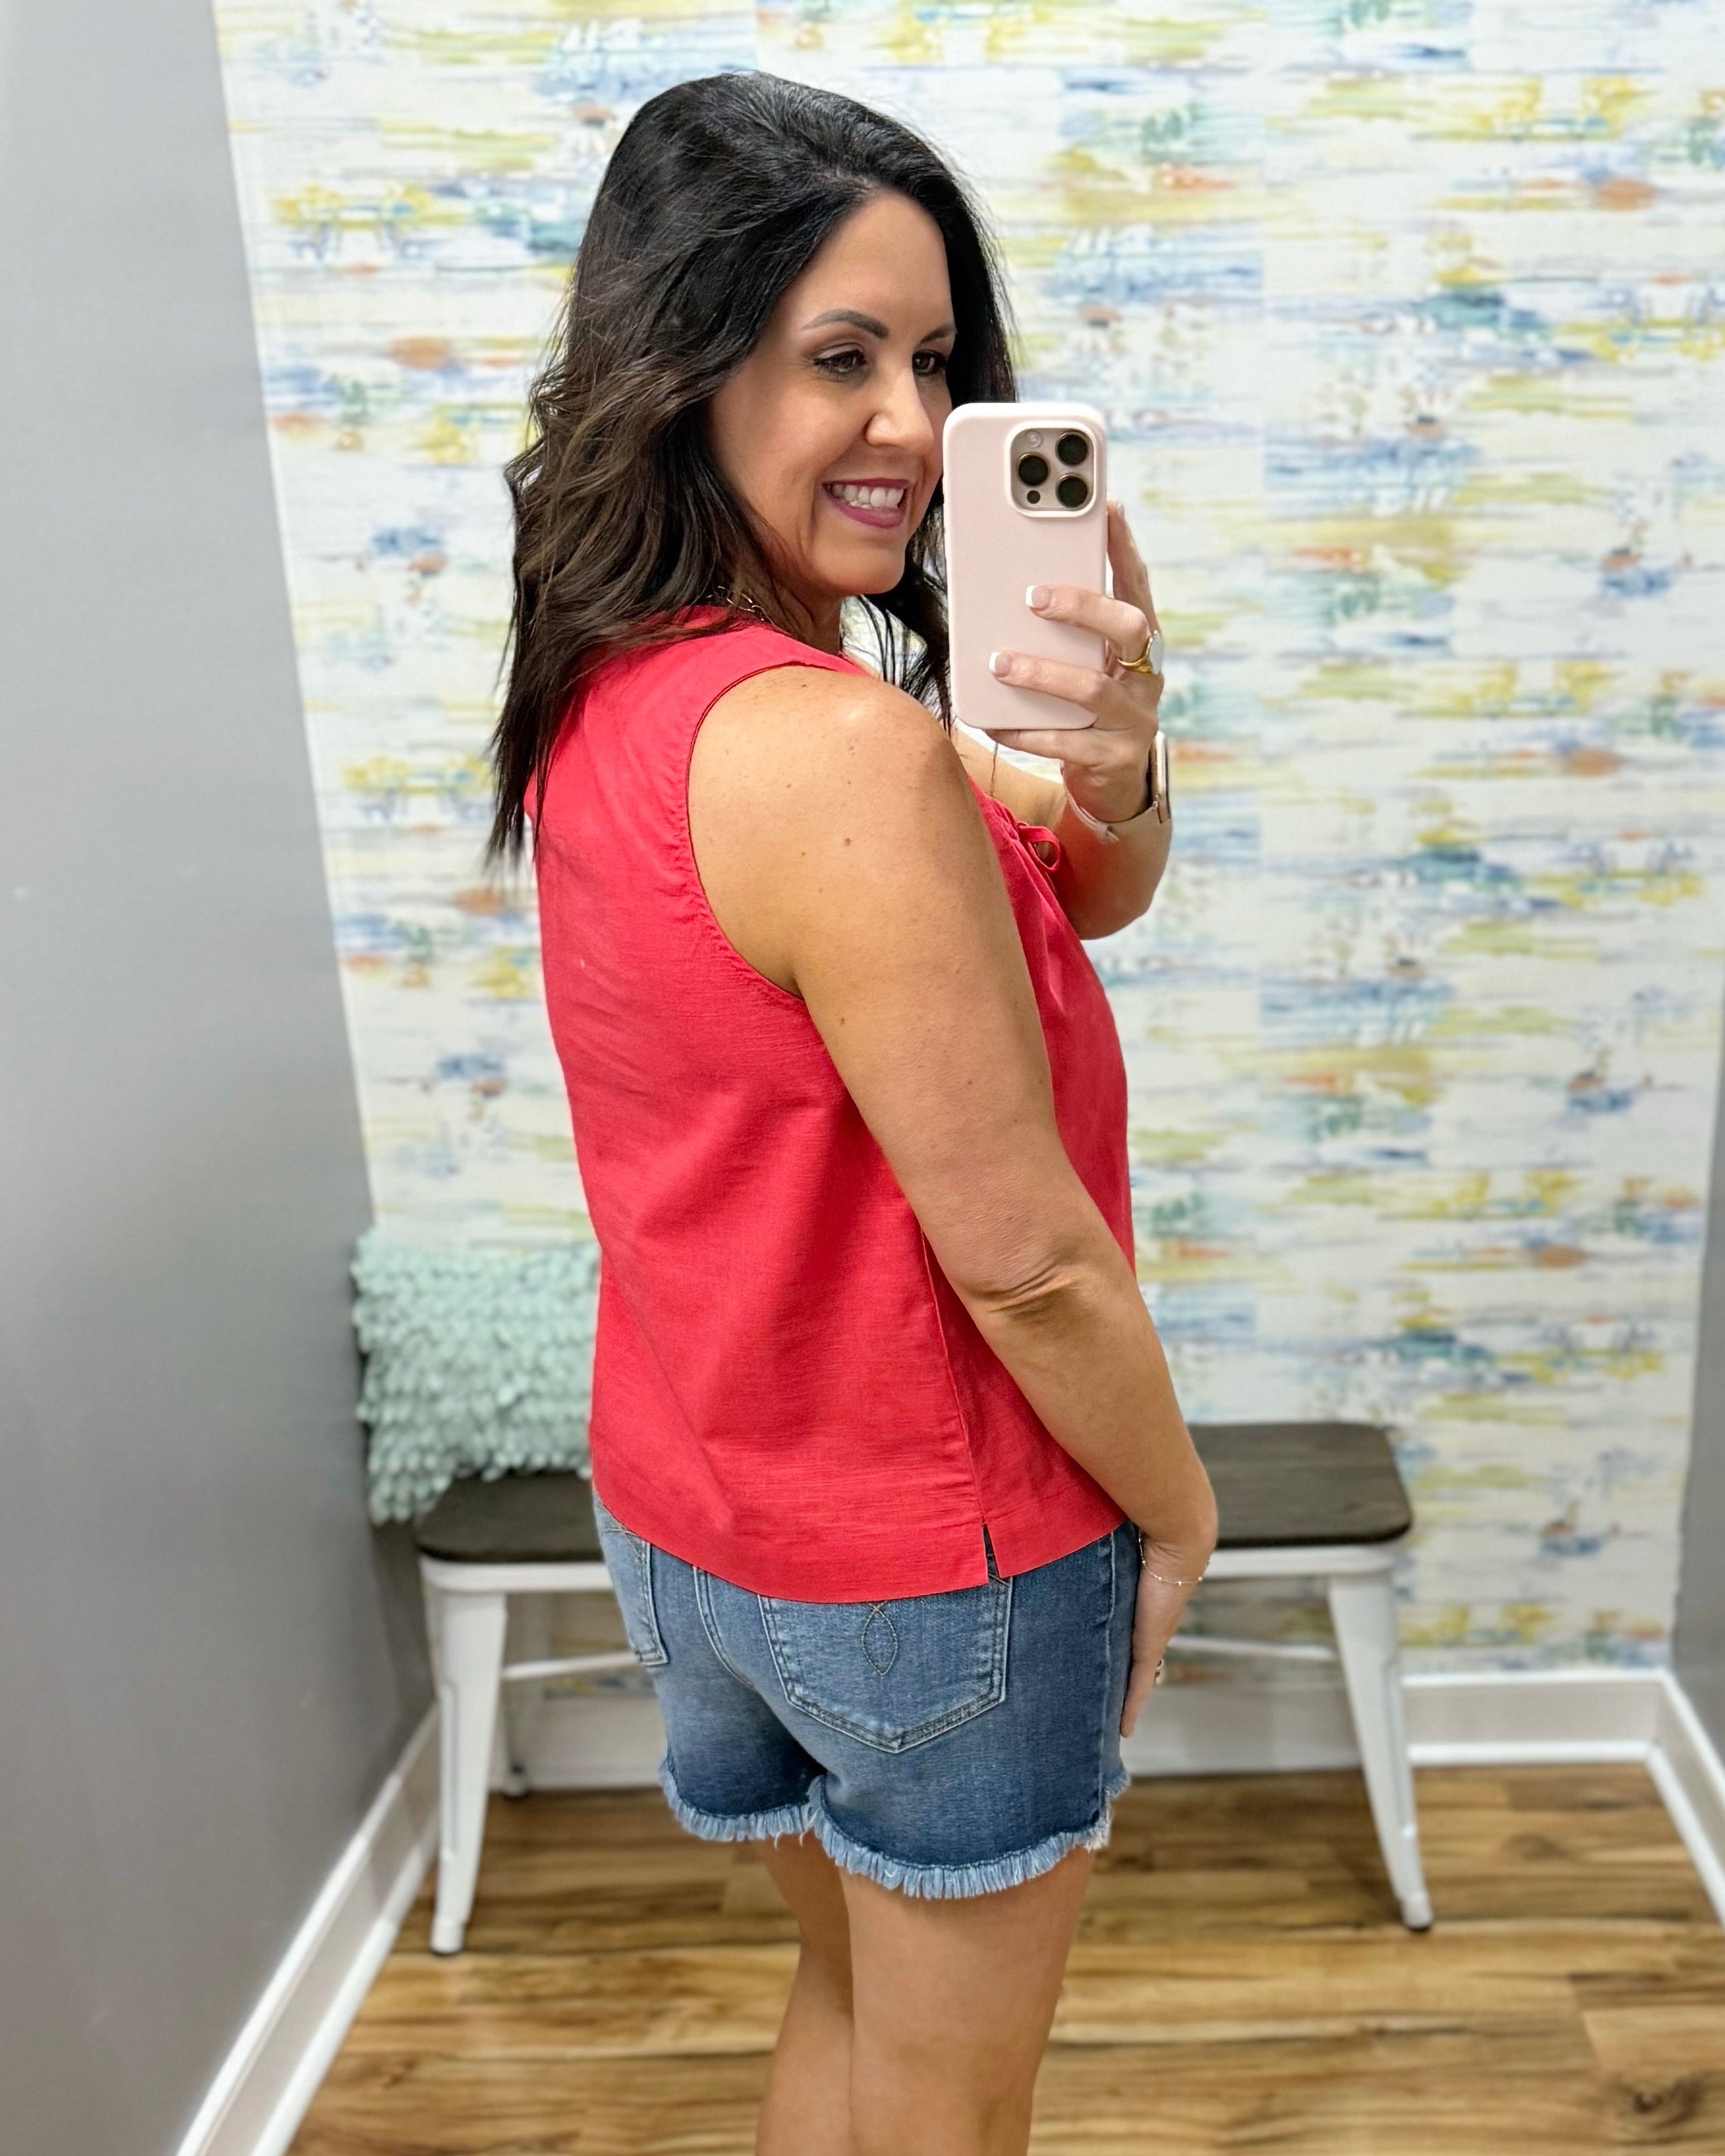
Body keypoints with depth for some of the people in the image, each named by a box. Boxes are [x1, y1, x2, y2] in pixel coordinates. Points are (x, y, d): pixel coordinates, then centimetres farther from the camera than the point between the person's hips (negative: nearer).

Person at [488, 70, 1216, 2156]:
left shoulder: (613, 690, 0)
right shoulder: (839, 748, -28)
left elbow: (1090, 900, 2)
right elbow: (1022, 1258, -24)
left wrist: (1109, 759, -19)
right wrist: (1178, 1509, -7)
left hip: (691, 1510, 8)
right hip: (935, 1556, -8)